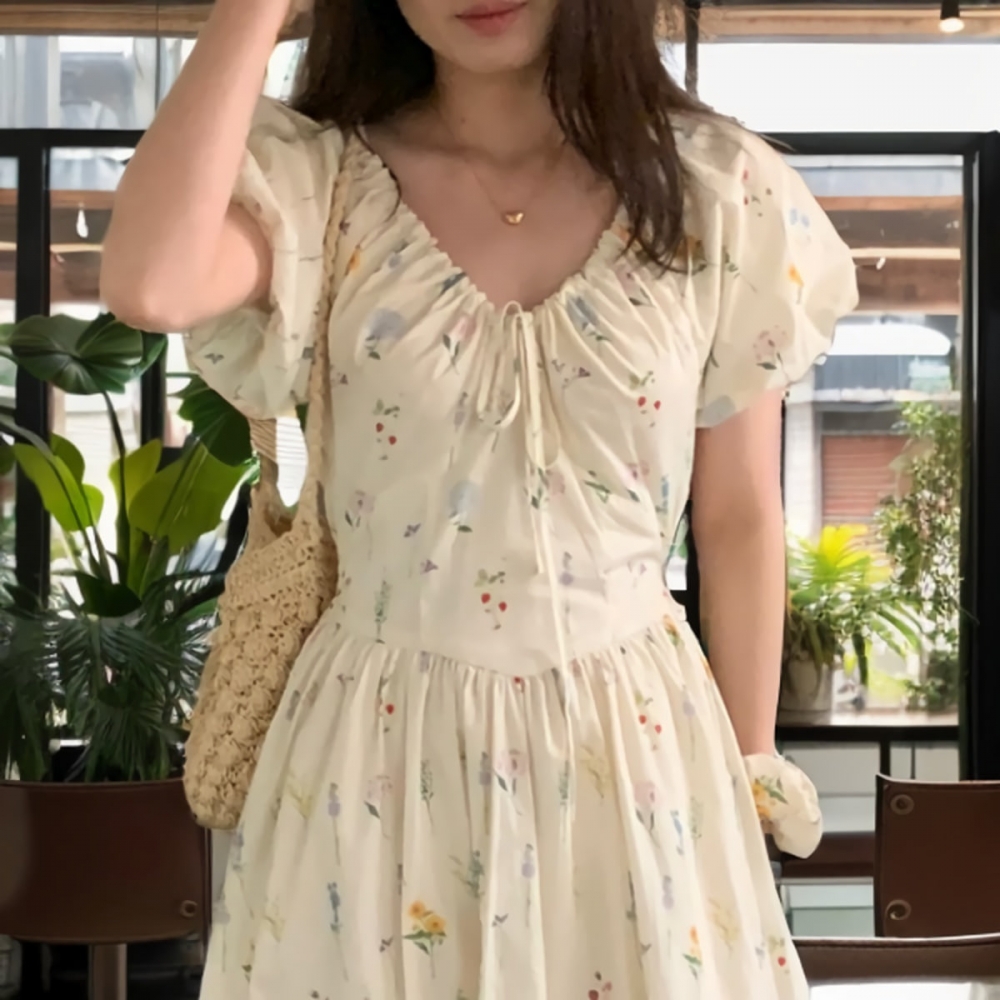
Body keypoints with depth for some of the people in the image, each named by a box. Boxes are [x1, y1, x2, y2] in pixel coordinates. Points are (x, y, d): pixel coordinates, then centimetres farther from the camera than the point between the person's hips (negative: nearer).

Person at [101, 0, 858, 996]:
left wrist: (751, 773, 7)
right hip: (386, 745, 0)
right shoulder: (319, 181, -7)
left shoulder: (722, 191, -5)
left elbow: (741, 518, 1)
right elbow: (148, 283, -30)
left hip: (635, 741, 1)